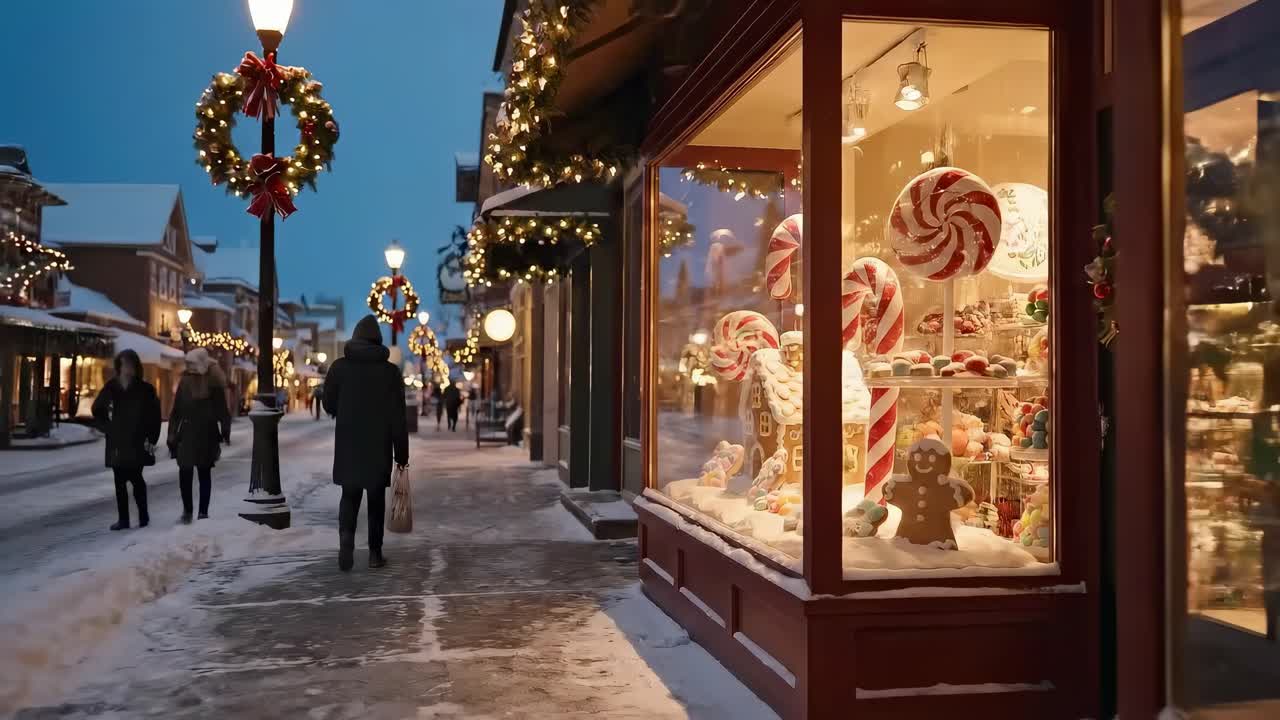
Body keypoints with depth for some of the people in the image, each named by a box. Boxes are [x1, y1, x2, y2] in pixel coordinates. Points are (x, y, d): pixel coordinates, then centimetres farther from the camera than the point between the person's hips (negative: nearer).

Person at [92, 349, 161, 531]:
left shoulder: (145, 389, -2)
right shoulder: (111, 387, 6)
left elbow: (155, 415, -1)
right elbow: (97, 409, 18)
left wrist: (151, 439, -6)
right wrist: (107, 428, 8)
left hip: (137, 443, -3)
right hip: (117, 442, 3)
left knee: (135, 477, -8)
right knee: (120, 481, 4)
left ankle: (143, 514, 10)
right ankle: (123, 518, 10)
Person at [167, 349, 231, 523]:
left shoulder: (213, 383, -5)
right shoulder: (185, 382, 5)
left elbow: (222, 410, -3)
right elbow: (176, 411, 8)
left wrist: (224, 431, -9)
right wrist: (172, 434, 4)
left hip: (207, 435, -2)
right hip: (187, 434, 2)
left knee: (204, 473, 7)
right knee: (184, 473, -4)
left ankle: (203, 512, 13)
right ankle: (187, 510, 9)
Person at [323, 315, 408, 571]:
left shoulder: (340, 366, -3)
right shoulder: (390, 371, -6)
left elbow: (329, 405, 3)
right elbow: (398, 417, -6)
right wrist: (401, 453, -1)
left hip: (348, 446, 1)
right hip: (379, 448, -1)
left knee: (349, 497, 11)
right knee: (376, 500, 10)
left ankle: (346, 540, -12)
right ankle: (375, 553, 15)